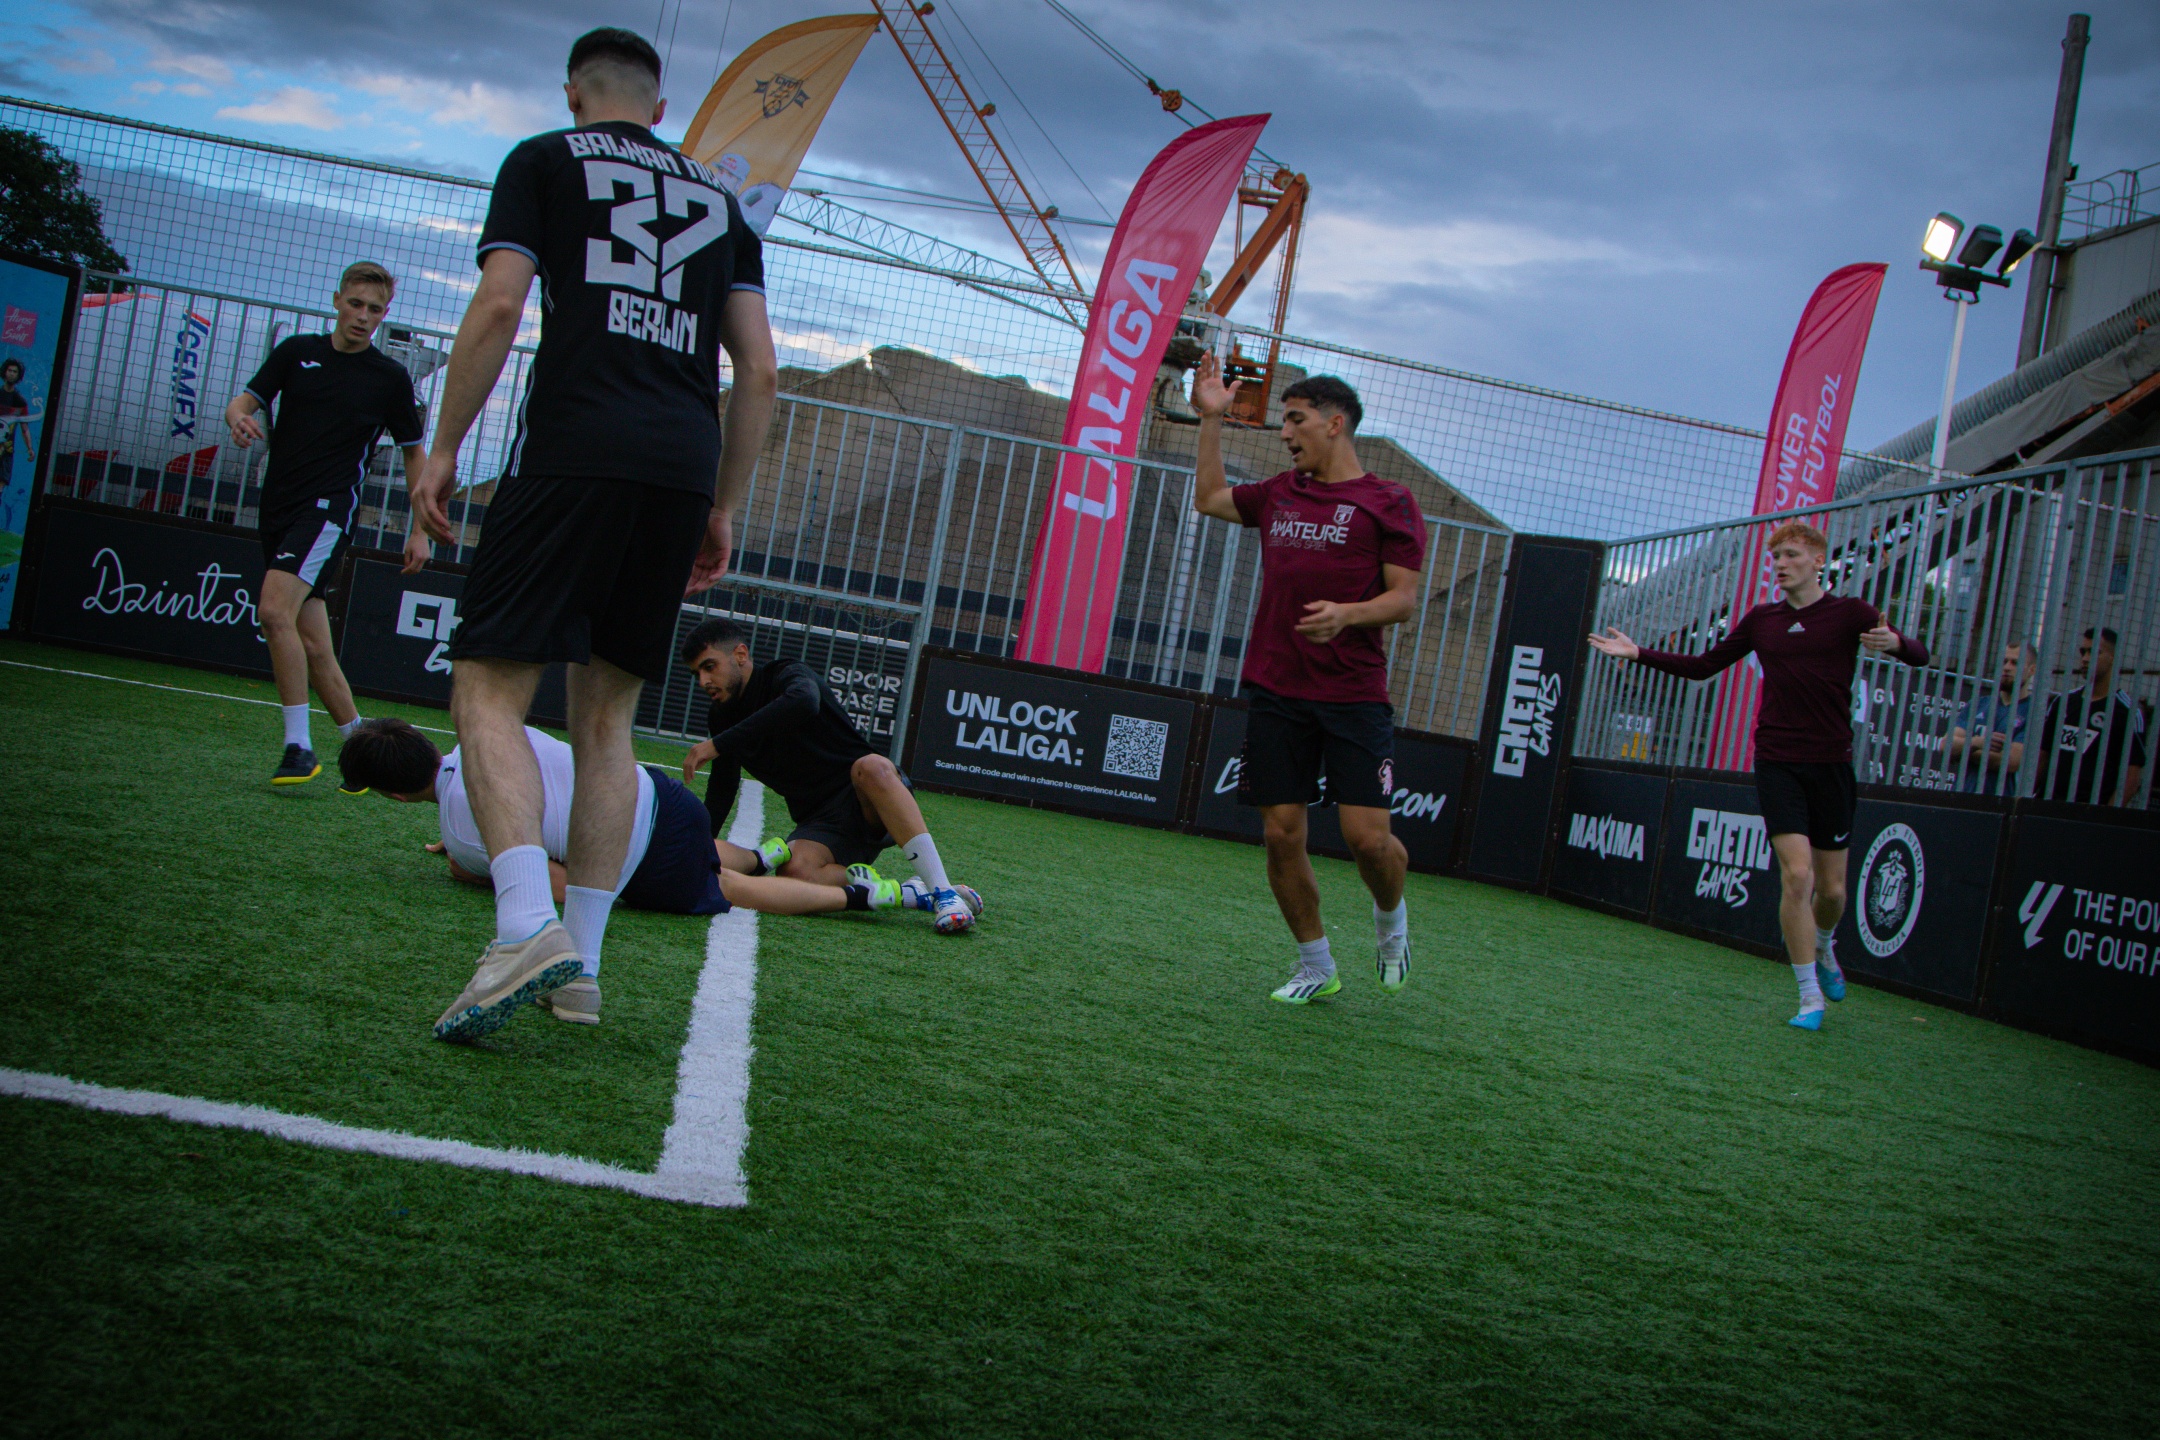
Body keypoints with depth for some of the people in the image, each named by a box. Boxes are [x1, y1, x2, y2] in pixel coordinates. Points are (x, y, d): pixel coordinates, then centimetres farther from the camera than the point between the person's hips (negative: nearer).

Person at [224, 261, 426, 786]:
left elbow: (414, 452, 10)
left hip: (329, 508, -5)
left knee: (275, 609, -25)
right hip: (278, 508, 5)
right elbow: (246, 399, 6)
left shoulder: (390, 378, 2)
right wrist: (238, 416, -20)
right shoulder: (296, 352, 10)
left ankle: (299, 746, -21)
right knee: (313, 648, 5)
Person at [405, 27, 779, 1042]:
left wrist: (444, 448, 2)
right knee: (607, 716, 11)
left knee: (489, 690, -6)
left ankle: (527, 929, -27)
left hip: (574, 453, -5)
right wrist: (724, 509, 20)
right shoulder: (719, 200, 24)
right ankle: (579, 966, 10)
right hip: (683, 469, 5)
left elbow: (498, 305, -2)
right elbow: (759, 371, 16)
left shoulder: (545, 160, 12)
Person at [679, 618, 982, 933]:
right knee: (795, 870, -31)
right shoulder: (722, 719, 13)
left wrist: (717, 745, -33)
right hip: (820, 827, 4)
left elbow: (803, 701, -33)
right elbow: (719, 795, 23)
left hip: (865, 801, -4)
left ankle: (944, 892, -42)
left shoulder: (787, 675, -7)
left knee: (870, 766, -40)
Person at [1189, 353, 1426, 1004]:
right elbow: (1209, 498, 31)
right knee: (1281, 834, 0)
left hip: (1355, 694, -4)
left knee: (1366, 835, -10)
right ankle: (1316, 967, 16)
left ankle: (1391, 916, 24)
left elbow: (1404, 598, -5)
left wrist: (1345, 613, -22)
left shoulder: (1389, 502, 0)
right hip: (1275, 690, 4)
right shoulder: (1278, 494, 15)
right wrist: (1211, 419, 22)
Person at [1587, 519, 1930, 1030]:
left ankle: (1823, 947, 41)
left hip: (1831, 762, -1)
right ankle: (1810, 997, -4)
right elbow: (1702, 666, 18)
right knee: (1796, 875, -13)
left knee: (1831, 888, 6)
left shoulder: (1848, 613, -1)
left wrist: (1894, 642, -34)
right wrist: (1639, 653, 10)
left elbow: (1919, 655, -11)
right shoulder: (1761, 619, 9)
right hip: (1778, 762, 1)